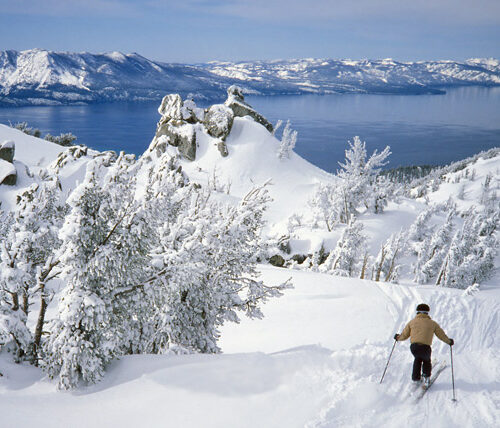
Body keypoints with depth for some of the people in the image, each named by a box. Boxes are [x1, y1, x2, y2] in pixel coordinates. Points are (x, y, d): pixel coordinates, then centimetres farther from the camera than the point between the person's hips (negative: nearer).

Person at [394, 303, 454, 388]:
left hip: (414, 346, 1)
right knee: (426, 361, 29)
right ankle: (426, 378, 15)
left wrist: (398, 337, 39)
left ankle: (415, 378, 31)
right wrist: (449, 341, 36)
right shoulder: (432, 323, 14)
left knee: (418, 359, 32)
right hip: (425, 347, -1)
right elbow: (441, 335, 18)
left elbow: (404, 335, 18)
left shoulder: (412, 322, 16)